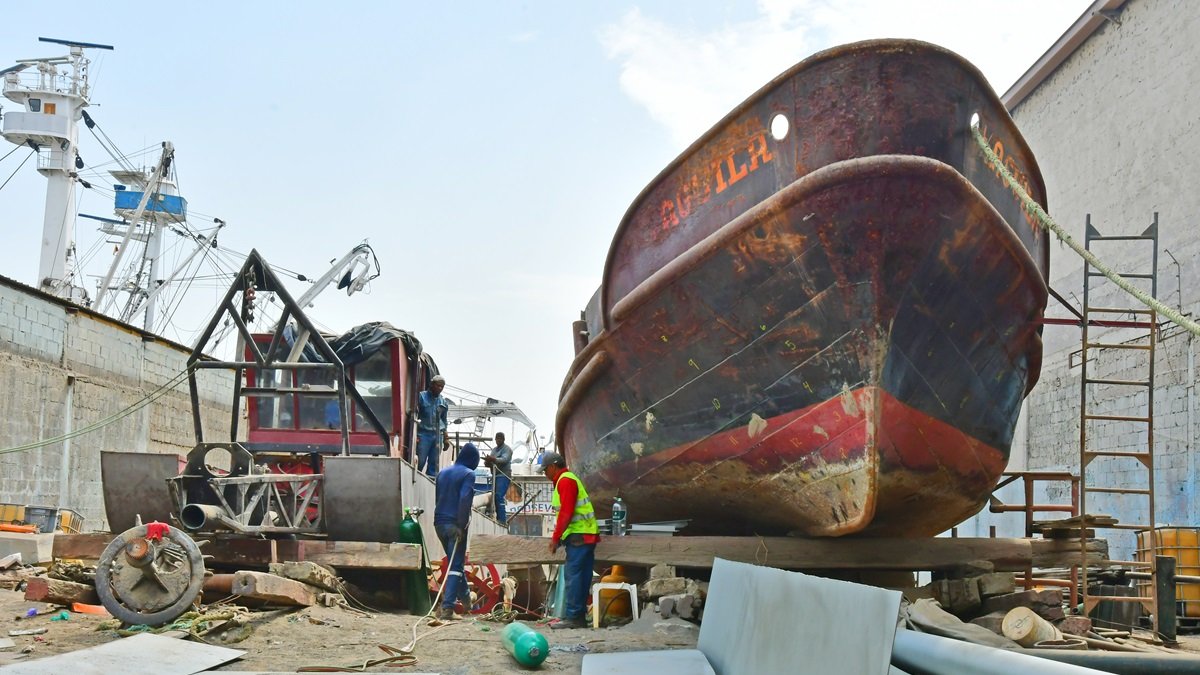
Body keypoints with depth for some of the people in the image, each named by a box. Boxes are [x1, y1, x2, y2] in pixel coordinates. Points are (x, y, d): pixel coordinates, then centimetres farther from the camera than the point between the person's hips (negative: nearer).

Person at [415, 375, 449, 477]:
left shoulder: (443, 402, 13)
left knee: (434, 464, 5)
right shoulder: (421, 396, -1)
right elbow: (414, 416, -3)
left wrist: (446, 439, 16)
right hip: (423, 434, -4)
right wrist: (415, 435, -9)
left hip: (437, 435, 5)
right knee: (420, 462, -7)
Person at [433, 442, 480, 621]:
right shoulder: (468, 474, -8)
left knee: (454, 561, 22)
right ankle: (447, 608, -13)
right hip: (455, 525, -7)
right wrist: (462, 525, -18)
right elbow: (464, 500, -19)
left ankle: (465, 597, 38)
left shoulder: (443, 472, 14)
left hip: (439, 523, 7)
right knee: (455, 565, -4)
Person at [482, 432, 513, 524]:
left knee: (499, 497, -18)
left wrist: (493, 459, -39)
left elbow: (504, 459, -22)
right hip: (495, 476, 8)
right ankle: (499, 518, 14)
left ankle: (503, 520, -20)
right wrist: (488, 462, -8)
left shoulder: (507, 449, -4)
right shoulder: (494, 449, 21)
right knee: (494, 497, 7)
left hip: (504, 476, -8)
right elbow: (491, 462, 17)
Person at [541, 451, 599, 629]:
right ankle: (578, 617, 12)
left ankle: (573, 617, -10)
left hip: (579, 535, -10)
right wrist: (558, 536, 20)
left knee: (573, 576, -9)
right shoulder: (568, 479, 22)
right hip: (585, 535, 10)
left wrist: (556, 538, -13)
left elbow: (566, 513, -17)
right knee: (581, 577, 10)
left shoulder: (565, 481, -10)